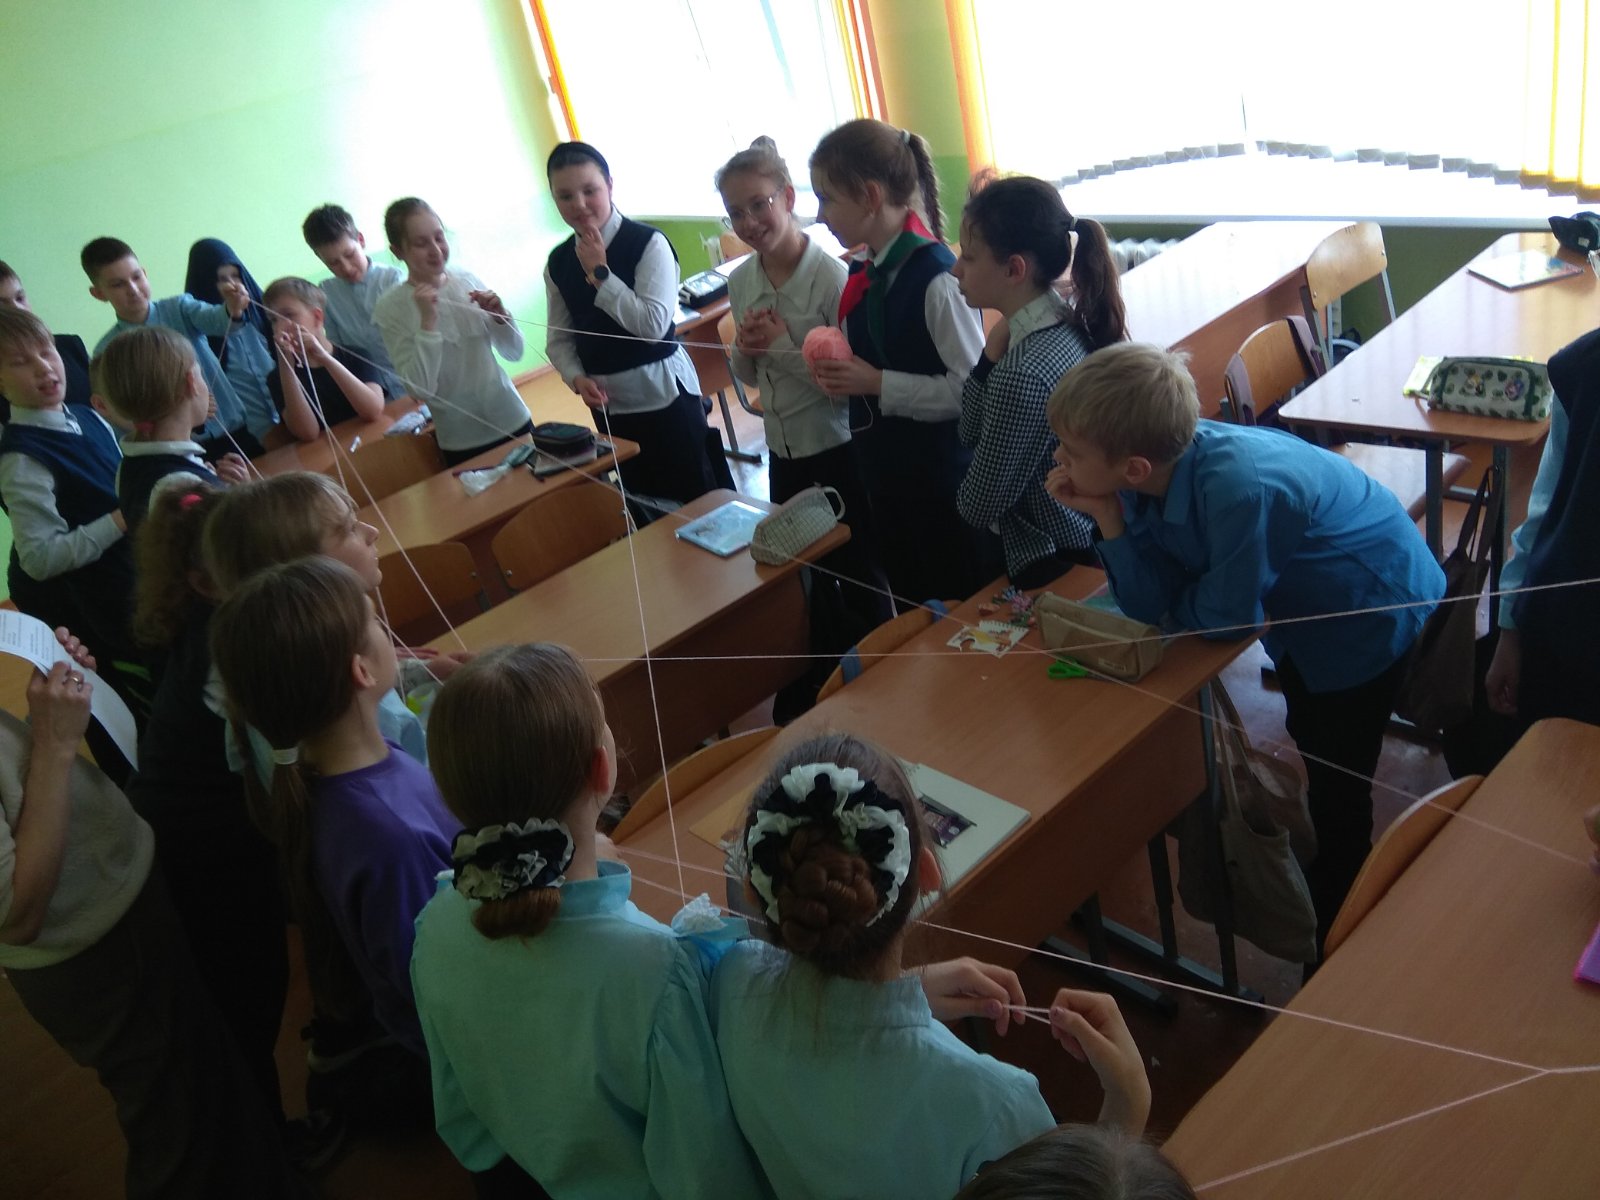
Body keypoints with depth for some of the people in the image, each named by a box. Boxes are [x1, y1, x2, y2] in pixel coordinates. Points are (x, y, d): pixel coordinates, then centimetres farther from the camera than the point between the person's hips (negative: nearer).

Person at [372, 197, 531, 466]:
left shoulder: (468, 280, 1)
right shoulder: (391, 307, -9)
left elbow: (514, 352, 6)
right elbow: (421, 390, -16)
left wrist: (499, 315, -12)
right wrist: (428, 321, -22)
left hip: (514, 422, 4)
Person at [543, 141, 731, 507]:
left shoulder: (648, 243, -12)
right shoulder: (558, 263, 4)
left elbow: (654, 324, -22)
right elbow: (559, 339, 9)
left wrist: (600, 273, -18)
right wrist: (577, 378, -10)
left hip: (663, 393, -5)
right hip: (608, 403, 5)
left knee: (700, 500, 5)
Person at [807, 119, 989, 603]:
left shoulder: (935, 278, -21)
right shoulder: (865, 275, 4)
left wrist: (877, 384, -22)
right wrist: (841, 375, -3)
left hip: (945, 481, -8)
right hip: (887, 474, 8)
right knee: (912, 612, 21)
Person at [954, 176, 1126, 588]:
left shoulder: (1026, 374, -29)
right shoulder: (1069, 323, -3)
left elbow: (977, 508, -18)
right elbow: (971, 436, 3)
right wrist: (993, 351, -11)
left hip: (1057, 567, -8)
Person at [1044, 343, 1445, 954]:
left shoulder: (1238, 490, -43)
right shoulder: (1164, 465, -20)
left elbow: (1226, 615, -30)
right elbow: (1152, 604, -18)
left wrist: (1172, 605, -11)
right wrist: (1106, 515, -28)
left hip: (1374, 616, -8)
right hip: (1307, 610, 8)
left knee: (1337, 789, 3)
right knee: (1313, 750, 26)